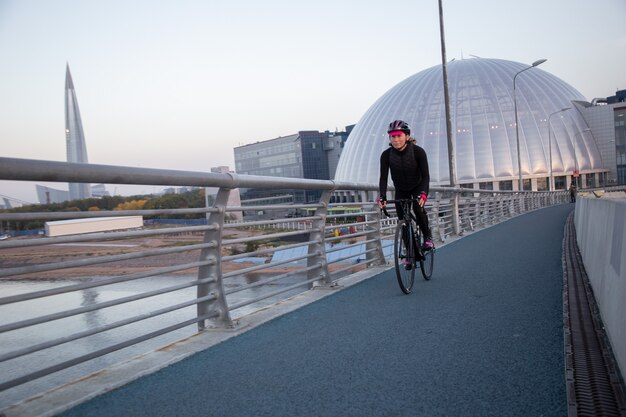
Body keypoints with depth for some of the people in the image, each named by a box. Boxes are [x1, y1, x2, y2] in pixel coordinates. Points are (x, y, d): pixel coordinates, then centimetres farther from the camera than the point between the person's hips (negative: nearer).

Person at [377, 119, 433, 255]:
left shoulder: (418, 151, -25)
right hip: (401, 190, 2)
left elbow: (425, 175, -28)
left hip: (417, 187, -2)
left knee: (418, 207, -29)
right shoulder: (386, 155, -20)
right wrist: (382, 196, -36)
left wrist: (423, 193, -44)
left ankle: (427, 236, -6)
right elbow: (383, 177, -21)